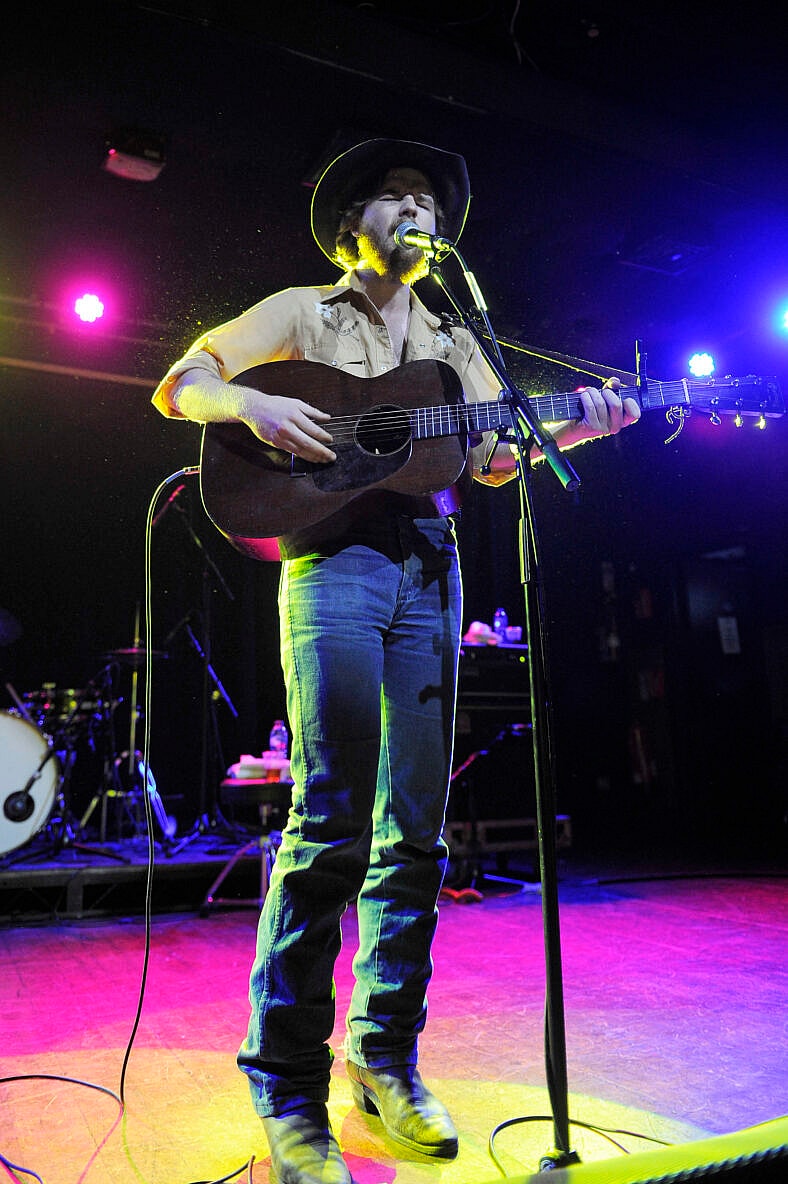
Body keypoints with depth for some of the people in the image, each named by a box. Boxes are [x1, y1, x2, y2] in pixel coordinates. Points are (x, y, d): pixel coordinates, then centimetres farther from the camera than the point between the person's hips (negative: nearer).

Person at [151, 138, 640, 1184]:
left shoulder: (452, 342, 26)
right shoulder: (303, 311, 14)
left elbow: (496, 456, 18)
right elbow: (179, 385, 10)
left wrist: (575, 426, 0)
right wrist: (251, 403, -11)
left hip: (430, 568, 5)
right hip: (332, 559, -4)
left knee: (414, 830, 2)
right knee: (332, 821, -13)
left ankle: (387, 1055, 16)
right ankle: (288, 1092, 1)